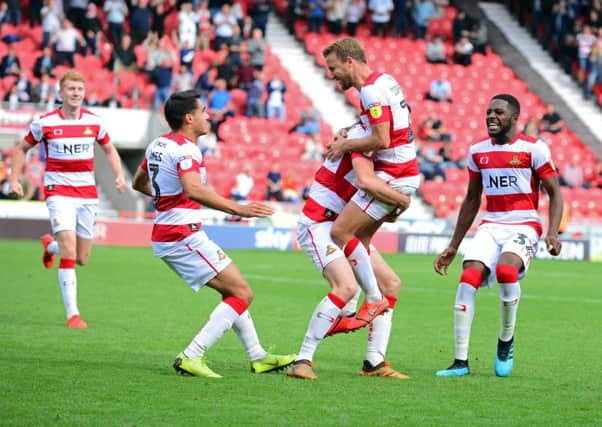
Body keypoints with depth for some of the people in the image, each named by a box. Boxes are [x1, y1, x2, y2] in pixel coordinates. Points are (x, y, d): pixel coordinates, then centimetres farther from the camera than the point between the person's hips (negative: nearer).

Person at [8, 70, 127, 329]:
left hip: (87, 193, 4)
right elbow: (21, 148, 9)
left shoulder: (94, 122, 2)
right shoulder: (45, 123, -5)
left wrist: (119, 176, 2)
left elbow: (109, 149, 18)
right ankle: (72, 314, -14)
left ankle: (50, 245, 43)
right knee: (69, 254, -19)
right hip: (59, 191, -4)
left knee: (82, 259, 8)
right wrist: (14, 179, 0)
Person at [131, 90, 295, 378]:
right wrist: (237, 209, -38)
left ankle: (257, 357, 25)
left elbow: (138, 184, 27)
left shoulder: (157, 145, 11)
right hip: (184, 237, -10)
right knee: (242, 294, -7)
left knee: (233, 291, 19)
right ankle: (191, 357, -13)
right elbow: (194, 190, -36)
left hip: (165, 237, 10)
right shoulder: (185, 150, -18)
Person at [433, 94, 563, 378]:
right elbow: (472, 200, 20)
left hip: (524, 227, -4)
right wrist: (453, 246, 20)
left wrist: (552, 233, -17)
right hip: (490, 227, 4)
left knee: (506, 270, -33)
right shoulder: (477, 152, 11)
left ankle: (506, 341, -9)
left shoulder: (534, 149, -3)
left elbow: (555, 193, -1)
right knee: (468, 279, -19)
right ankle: (460, 361, -15)